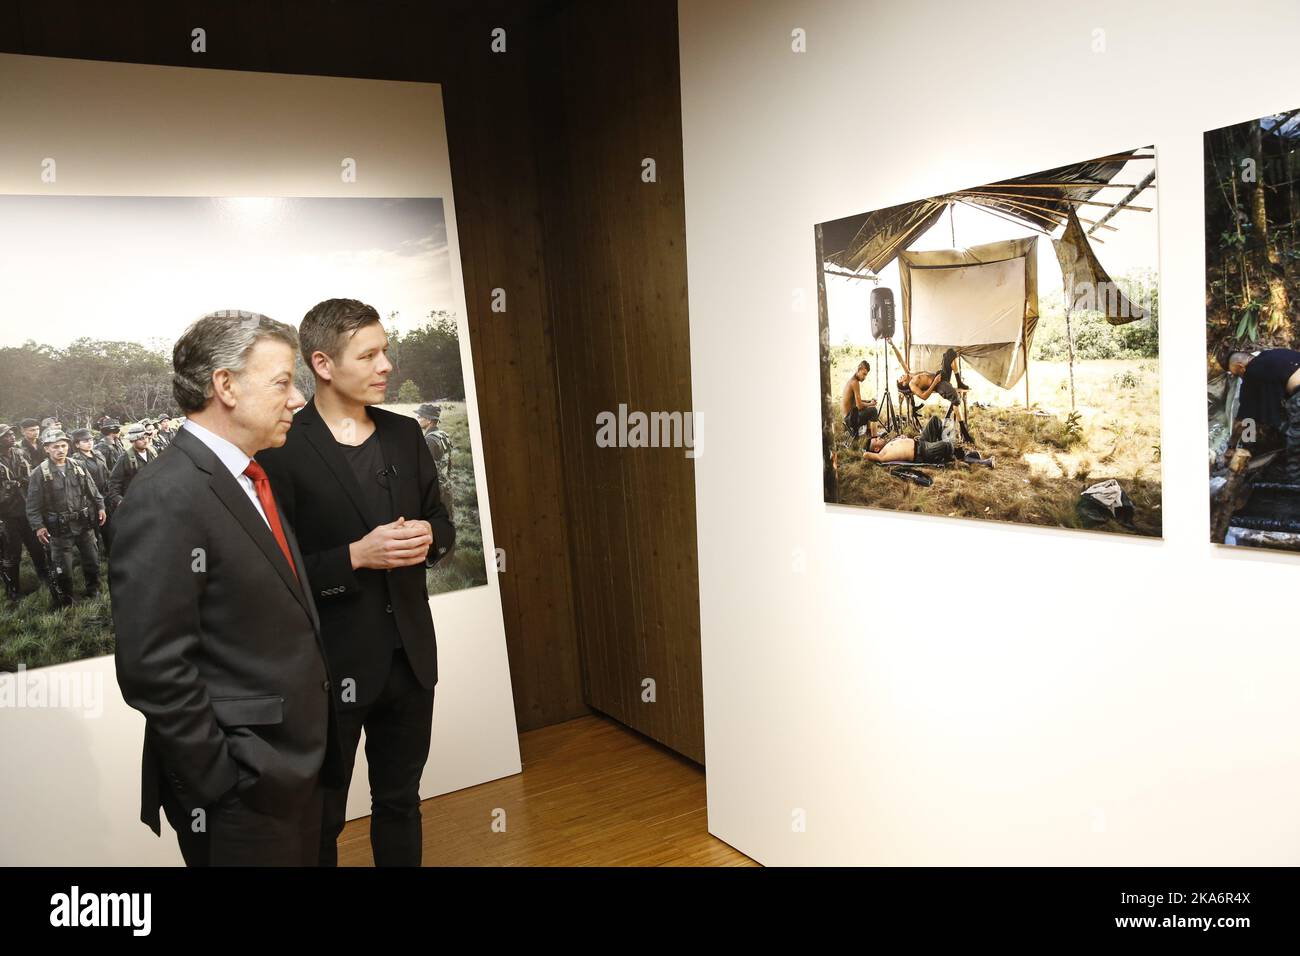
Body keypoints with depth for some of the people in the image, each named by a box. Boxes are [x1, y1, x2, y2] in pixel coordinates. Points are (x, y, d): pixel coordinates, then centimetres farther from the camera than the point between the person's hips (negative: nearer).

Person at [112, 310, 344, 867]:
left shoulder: (251, 481, 8)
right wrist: (224, 783, -16)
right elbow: (153, 669, -22)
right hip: (241, 792, -8)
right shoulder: (165, 499, -21)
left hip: (297, 765, 8)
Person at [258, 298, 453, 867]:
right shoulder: (283, 448, -14)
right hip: (330, 663, -5)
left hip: (410, 654, 5)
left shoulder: (405, 435, 4)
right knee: (321, 819, 15)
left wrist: (428, 537, -10)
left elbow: (441, 523, 12)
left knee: (400, 801, 22)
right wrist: (356, 556, -24)